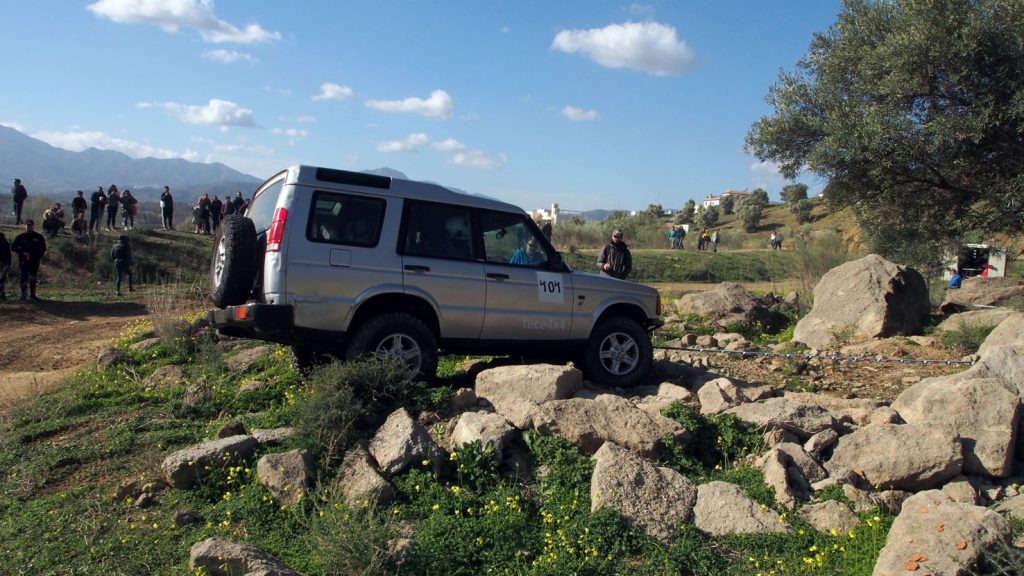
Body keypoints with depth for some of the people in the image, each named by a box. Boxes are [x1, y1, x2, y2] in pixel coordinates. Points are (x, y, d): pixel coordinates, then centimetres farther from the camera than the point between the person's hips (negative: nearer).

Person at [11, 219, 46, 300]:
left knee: (33, 278, 7)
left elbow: (43, 248, 12)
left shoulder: (39, 237, 5)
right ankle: (24, 294, -4)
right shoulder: (20, 237, 3)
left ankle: (32, 294, 16)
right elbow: (13, 248, 6)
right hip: (24, 261, -1)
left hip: (35, 261, 1)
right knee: (24, 277, -7)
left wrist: (39, 257, -1)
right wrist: (22, 253, -9)